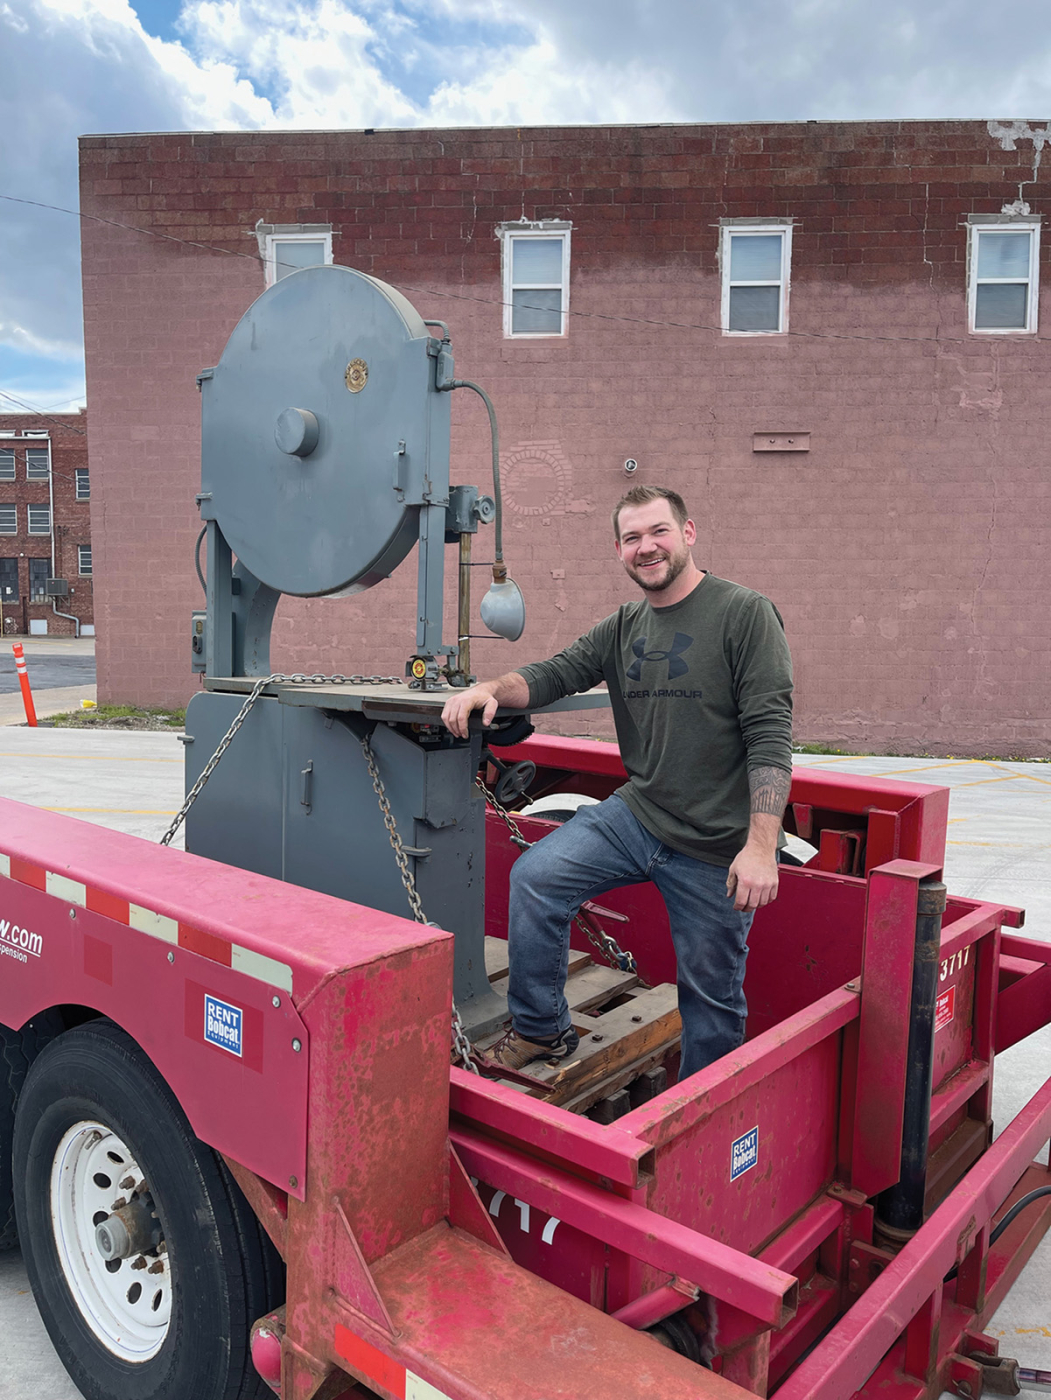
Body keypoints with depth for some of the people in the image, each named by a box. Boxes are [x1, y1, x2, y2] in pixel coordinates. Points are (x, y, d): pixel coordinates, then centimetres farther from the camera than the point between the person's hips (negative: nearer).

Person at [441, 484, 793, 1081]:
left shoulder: (746, 614, -11)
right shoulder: (623, 628, 9)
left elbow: (771, 735, -16)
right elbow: (557, 672, 7)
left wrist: (762, 846, -23)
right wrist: (492, 688, -15)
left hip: (717, 844, -5)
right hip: (636, 813, 5)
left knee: (711, 993, 8)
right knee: (534, 875, -10)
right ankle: (543, 1030, 10)